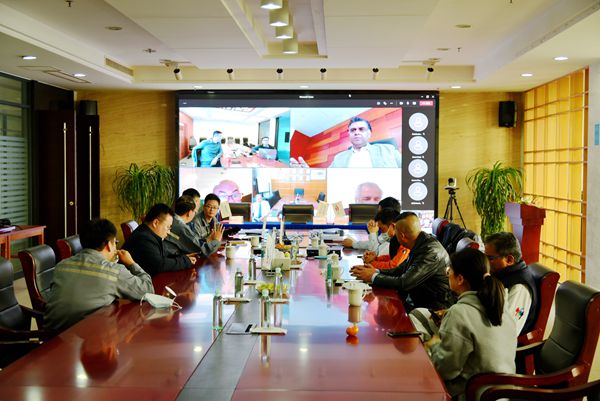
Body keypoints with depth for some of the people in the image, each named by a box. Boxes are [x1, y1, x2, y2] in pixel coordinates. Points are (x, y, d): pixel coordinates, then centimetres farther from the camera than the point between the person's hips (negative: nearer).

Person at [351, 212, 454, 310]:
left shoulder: (431, 251, -23)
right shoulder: (420, 245, 5)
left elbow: (404, 283, -24)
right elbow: (400, 270, 16)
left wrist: (373, 277, -13)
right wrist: (376, 272, 1)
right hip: (415, 302, 8)